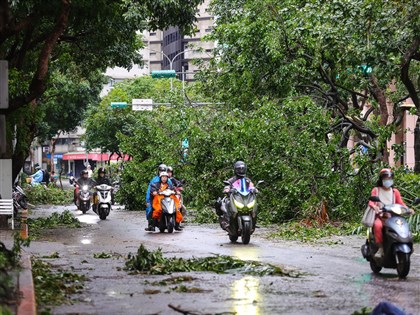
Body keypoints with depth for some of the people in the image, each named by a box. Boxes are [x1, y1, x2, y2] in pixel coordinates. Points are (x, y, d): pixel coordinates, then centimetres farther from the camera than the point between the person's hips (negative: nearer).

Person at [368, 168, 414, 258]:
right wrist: (374, 206, -29)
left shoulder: (395, 191, 15)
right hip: (379, 216, -2)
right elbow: (371, 202, -5)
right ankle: (380, 247, -26)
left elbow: (401, 203, 6)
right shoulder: (376, 190, 9)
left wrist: (408, 209, -16)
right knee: (378, 225, -37)